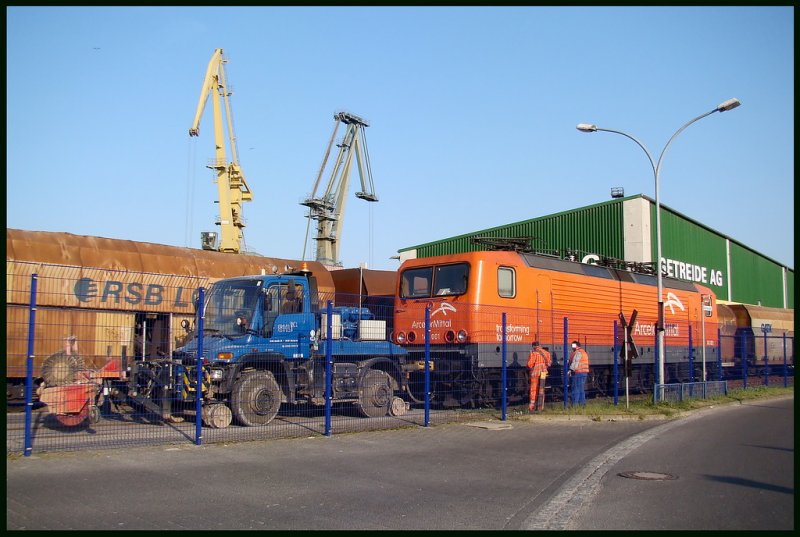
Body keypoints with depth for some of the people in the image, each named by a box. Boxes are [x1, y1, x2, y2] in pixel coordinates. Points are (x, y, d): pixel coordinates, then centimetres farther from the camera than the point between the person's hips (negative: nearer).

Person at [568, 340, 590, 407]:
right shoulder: (584, 352, 21)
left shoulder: (578, 353, -11)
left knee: (576, 388, -8)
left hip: (578, 373, -10)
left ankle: (575, 404, -10)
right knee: (582, 389, 14)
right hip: (584, 372, 10)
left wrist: (571, 370, -21)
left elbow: (575, 362, -20)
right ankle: (582, 403, 16)